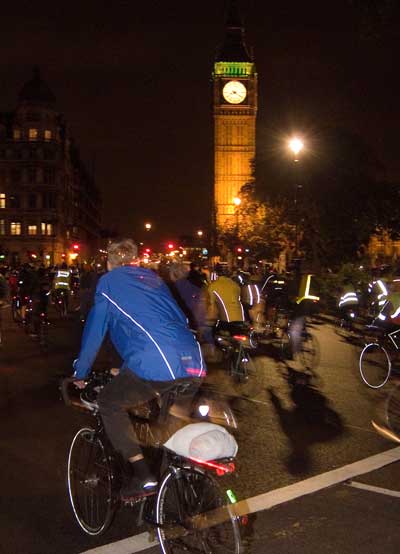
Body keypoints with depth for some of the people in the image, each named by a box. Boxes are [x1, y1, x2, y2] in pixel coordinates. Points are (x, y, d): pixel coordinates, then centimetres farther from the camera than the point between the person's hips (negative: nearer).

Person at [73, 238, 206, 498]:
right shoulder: (154, 277, 29)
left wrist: (80, 374, 29)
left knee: (109, 404, 11)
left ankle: (143, 475, 0)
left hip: (155, 365, -6)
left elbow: (94, 330, 16)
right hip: (195, 365, 6)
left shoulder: (109, 281, 14)